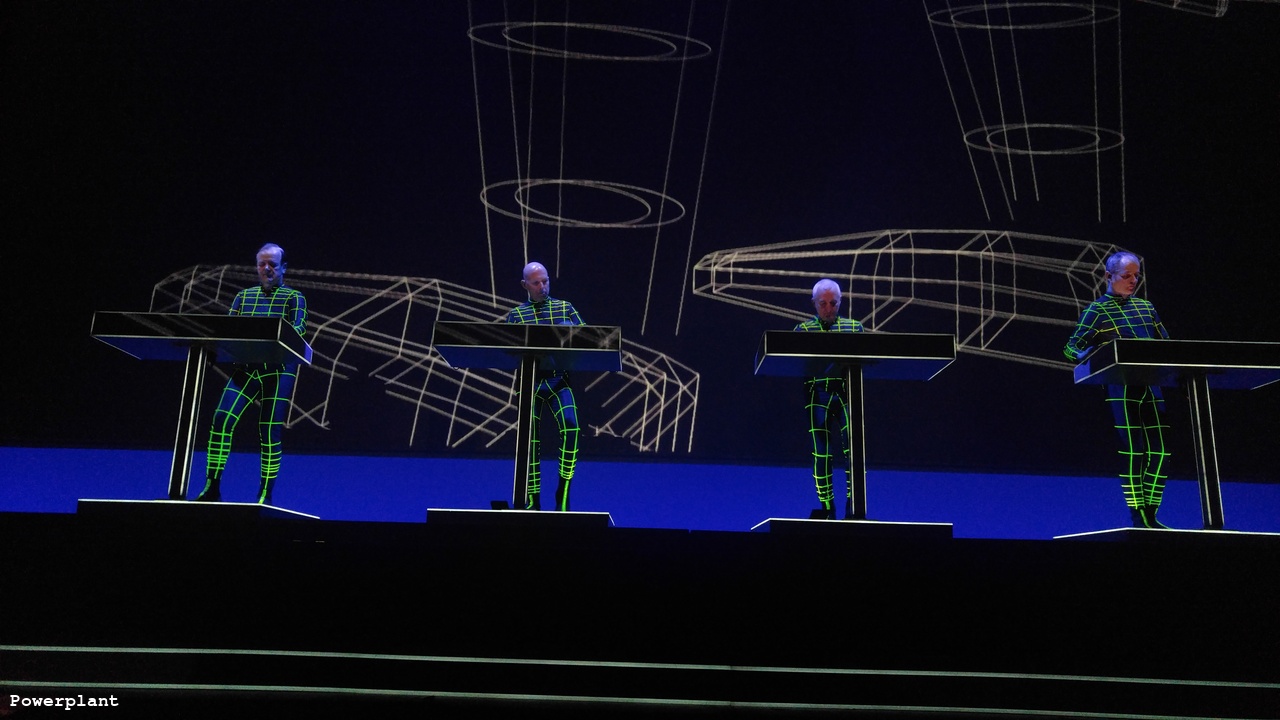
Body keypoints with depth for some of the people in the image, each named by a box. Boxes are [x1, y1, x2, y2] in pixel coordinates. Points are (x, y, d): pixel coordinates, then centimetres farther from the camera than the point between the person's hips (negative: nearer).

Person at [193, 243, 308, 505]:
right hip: (246, 368, 3)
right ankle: (212, 488, -4)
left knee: (269, 432, -5)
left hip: (278, 370, -3)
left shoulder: (294, 297, 8)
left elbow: (297, 330, -7)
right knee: (221, 420, -13)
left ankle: (265, 495, 5)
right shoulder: (244, 296, 19)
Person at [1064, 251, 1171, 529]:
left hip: (1151, 385, 5)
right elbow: (1072, 347, -5)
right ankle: (1137, 518, 1)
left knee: (1160, 450, 2)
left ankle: (1150, 515, 12)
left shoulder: (1146, 307, 18)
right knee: (1133, 450, -7)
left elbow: (1166, 344, 20)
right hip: (1121, 388, -5)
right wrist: (1090, 354, -26)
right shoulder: (1097, 310, 1)